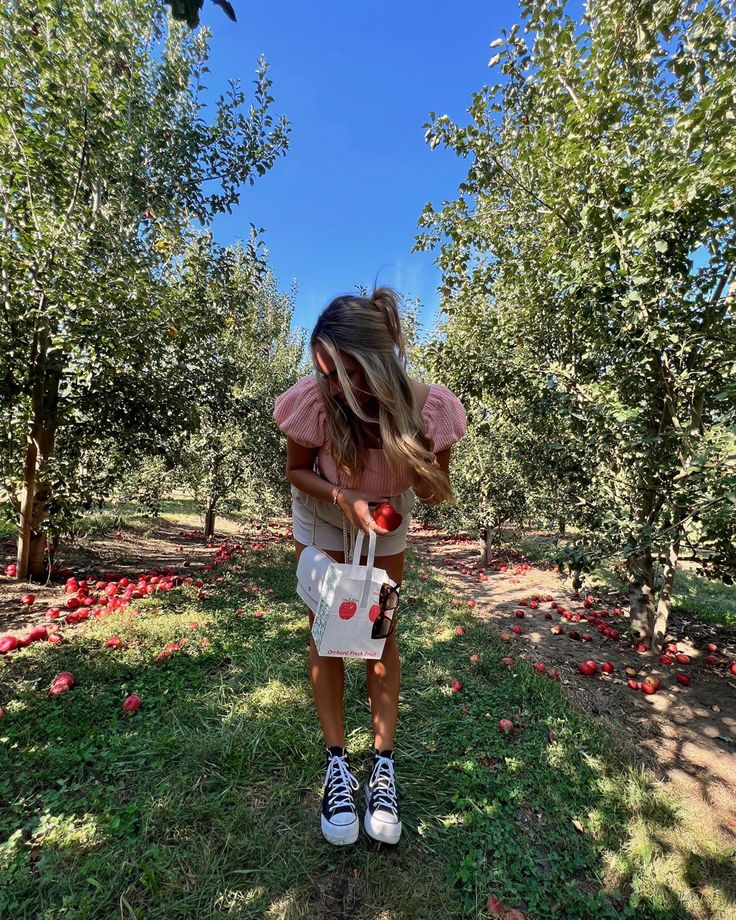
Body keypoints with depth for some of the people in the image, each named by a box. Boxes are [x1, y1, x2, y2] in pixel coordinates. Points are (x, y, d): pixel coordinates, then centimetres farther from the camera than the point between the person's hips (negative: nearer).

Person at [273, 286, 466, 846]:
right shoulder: (314, 401, -34)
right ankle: (338, 763, 22)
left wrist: (427, 479, -38)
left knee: (382, 632, 7)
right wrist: (342, 496, -32)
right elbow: (296, 470, -14)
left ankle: (384, 765, 23)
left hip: (387, 520, 1)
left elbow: (435, 492, -15)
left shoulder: (430, 408, -33)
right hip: (322, 515, 0)